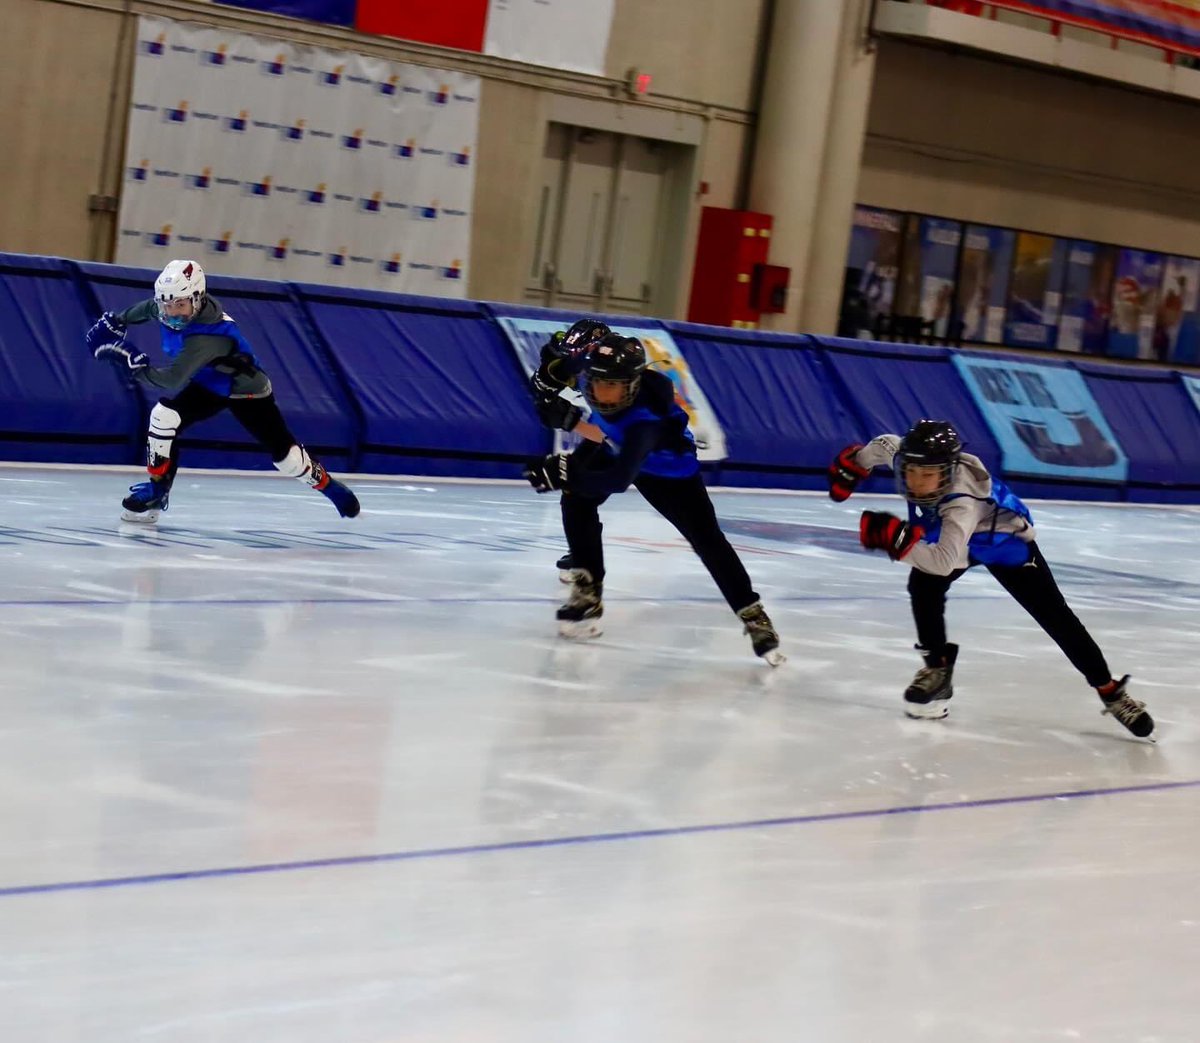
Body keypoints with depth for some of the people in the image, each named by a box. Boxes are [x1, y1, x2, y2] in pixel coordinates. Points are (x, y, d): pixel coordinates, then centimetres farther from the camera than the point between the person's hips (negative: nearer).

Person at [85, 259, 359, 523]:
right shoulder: (172, 305, -19)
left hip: (246, 390, -6)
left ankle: (326, 483, 27)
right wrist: (116, 321, 4)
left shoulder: (207, 336, -42)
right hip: (206, 385, 6)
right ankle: (158, 489, -4)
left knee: (286, 457, -2)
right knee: (163, 417, -18)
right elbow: (148, 308, 7)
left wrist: (131, 360, -48)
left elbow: (172, 380, -47)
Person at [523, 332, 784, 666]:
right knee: (576, 499, -14)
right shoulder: (596, 366, -31)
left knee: (706, 540, -6)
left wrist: (565, 473, -60)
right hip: (615, 447, 6)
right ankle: (588, 594, -3)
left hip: (668, 469, -6)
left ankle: (753, 614, 5)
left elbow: (619, 479, -56)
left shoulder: (644, 420, -47)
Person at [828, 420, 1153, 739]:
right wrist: (851, 465, 9)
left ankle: (1110, 691, 0)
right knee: (923, 587, -18)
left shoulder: (962, 502, -48)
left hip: (1005, 541, -6)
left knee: (1054, 616, -9)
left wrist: (898, 539, -64)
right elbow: (883, 445, -5)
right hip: (948, 532, 6)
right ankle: (938, 669, 3)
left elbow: (944, 562, -58)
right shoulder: (906, 456, -30)